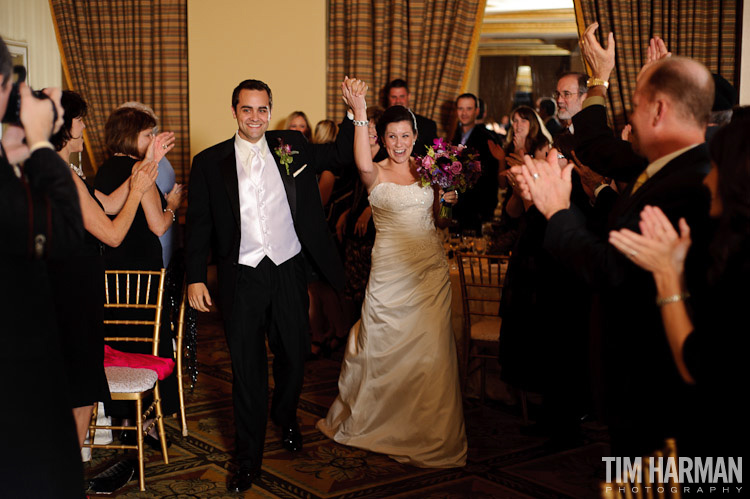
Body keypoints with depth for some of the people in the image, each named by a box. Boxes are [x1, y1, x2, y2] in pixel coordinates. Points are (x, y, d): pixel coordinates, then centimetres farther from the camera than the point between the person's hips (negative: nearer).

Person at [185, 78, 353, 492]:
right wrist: (195, 278, -5)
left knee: (293, 355, 17)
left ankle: (285, 416, 48)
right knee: (247, 368, 5)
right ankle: (248, 458, 18)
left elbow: (340, 155, 8)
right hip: (242, 278, -2)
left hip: (289, 272, 2)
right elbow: (199, 224, 1)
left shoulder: (292, 147, 5)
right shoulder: (209, 162, 0)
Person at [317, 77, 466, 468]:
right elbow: (362, 163, -32)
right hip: (390, 271, -3)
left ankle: (429, 434, 20)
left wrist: (448, 200, -5)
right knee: (384, 347, 8)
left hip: (430, 269, 3)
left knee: (429, 347, 4)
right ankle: (371, 419, 31)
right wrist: (359, 113, -43)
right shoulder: (376, 174, -5)